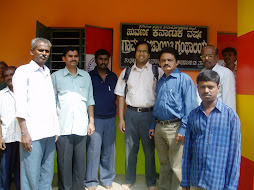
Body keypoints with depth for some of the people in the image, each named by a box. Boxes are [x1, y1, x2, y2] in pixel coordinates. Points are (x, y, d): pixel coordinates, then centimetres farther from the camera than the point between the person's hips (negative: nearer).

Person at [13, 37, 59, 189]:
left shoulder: (48, 73, 18)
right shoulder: (23, 71, 0)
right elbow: (20, 104, -7)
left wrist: (56, 129, 13)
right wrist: (24, 132, -14)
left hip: (49, 132, 6)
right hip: (33, 133, -6)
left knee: (47, 174, 11)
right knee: (31, 175, -3)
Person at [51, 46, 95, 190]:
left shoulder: (86, 76, 12)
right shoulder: (56, 76, 7)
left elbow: (90, 100, 14)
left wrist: (91, 121, 9)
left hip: (81, 126, 2)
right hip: (63, 127, -2)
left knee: (80, 160, 7)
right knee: (64, 161, 3)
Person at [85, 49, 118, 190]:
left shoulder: (113, 77, 13)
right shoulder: (89, 76, 2)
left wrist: (112, 107, 10)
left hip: (110, 118, 3)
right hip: (95, 118, -3)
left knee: (109, 150, 8)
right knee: (93, 149, -1)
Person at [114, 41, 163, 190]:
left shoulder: (157, 71, 2)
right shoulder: (127, 72, 9)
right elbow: (121, 96, 8)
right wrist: (121, 118, 4)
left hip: (149, 113, -2)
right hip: (131, 113, 2)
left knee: (150, 149, 7)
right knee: (130, 148, 10)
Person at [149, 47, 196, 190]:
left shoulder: (184, 79, -5)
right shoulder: (160, 81, 16)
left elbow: (190, 106, -11)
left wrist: (183, 129, -16)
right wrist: (153, 125, 17)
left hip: (175, 128, -6)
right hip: (159, 127, 7)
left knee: (177, 167, 1)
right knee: (164, 164, 18)